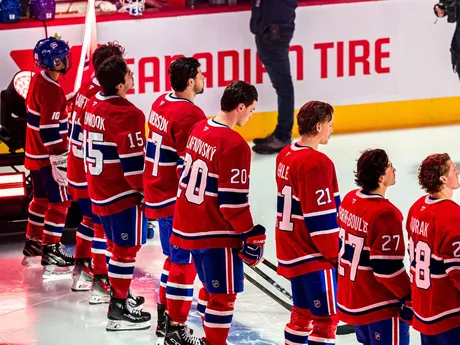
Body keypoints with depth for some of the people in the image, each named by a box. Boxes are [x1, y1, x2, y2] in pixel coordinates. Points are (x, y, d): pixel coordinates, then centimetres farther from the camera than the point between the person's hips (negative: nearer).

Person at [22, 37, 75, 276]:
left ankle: (33, 241, 31)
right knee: (59, 202, -3)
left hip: (36, 154, 9)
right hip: (49, 157, -9)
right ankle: (50, 250, -2)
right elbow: (50, 130, -25)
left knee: (42, 197, 21)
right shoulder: (52, 91, -23)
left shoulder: (38, 81, 5)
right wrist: (57, 161, -24)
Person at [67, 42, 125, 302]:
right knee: (105, 225, -3)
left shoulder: (86, 89, 7)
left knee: (90, 219, 23)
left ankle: (82, 270, 34)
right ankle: (100, 283, 0)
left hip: (79, 170, 10)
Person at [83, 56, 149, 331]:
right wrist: (147, 191, -10)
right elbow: (133, 162, -22)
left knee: (118, 244, 22)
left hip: (99, 189, 9)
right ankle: (118, 309, 3)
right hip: (123, 194, -9)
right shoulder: (127, 115, -23)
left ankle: (119, 294, 34)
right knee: (127, 248, 0)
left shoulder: (94, 105, 4)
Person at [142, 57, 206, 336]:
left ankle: (164, 318, 28)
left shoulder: (161, 103, 7)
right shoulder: (191, 116, -21)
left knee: (174, 258, 21)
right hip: (178, 202, -9)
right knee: (184, 264, -2)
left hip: (158, 195, 9)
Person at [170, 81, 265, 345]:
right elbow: (233, 200, -20)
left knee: (213, 287, 22)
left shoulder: (199, 129, 5)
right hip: (217, 233, -9)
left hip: (190, 225, 9)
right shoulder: (235, 145, -21)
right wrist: (251, 236, -10)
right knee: (224, 295, 1)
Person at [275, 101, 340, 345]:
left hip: (291, 250, 9)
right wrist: (334, 254, -11)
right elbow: (320, 217, -21)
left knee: (303, 312, 19)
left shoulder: (286, 155, 8)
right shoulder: (317, 163, -21)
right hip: (315, 256, -9)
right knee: (326, 317, -4)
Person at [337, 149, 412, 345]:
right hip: (380, 305, -9)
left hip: (350, 297, 9)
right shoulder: (385, 214, -25)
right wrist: (409, 297, -13)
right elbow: (389, 268, -24)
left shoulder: (350, 199, 2)